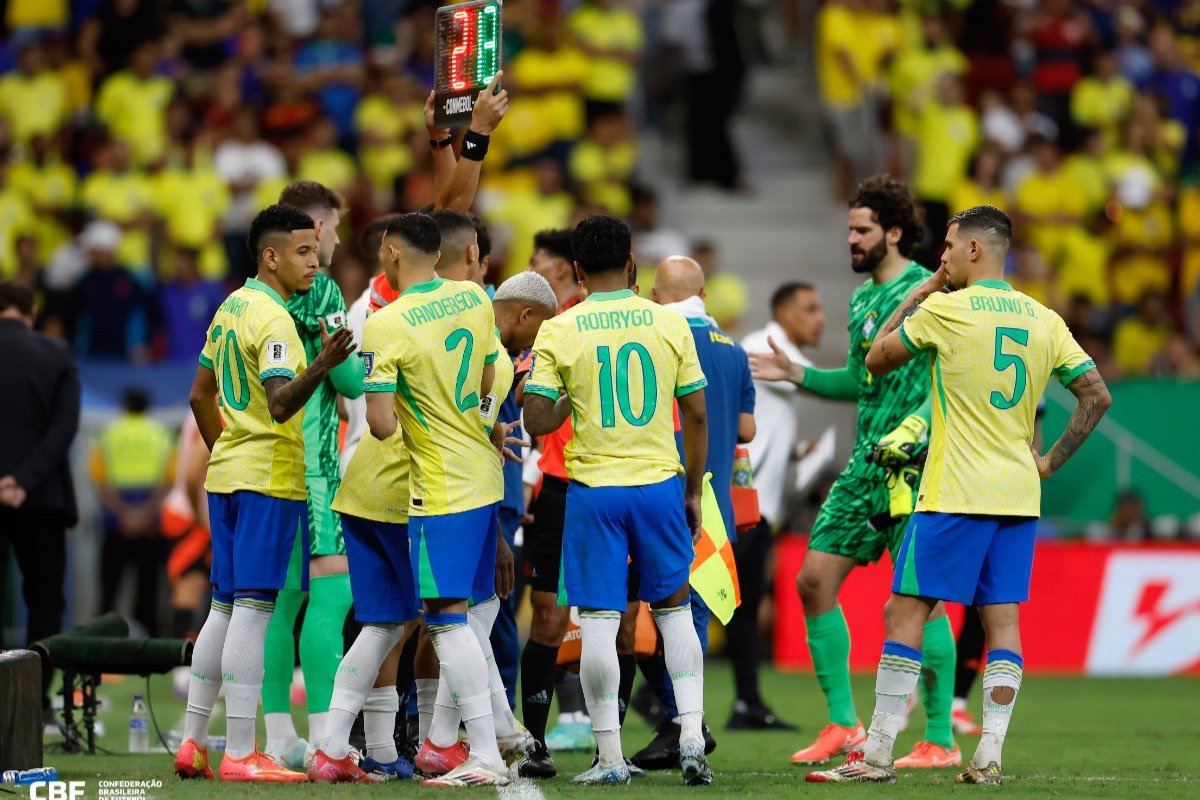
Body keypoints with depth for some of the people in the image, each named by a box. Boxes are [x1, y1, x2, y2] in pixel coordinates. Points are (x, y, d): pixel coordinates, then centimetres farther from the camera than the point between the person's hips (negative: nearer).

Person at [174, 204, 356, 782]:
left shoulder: (230, 309, 14)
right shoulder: (273, 320, -14)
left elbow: (200, 396, 21)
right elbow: (281, 405, -26)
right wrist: (323, 364, -40)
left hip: (226, 475, 9)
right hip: (269, 478, -9)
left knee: (225, 607, 13)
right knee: (253, 610, -9)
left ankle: (193, 743, 15)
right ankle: (240, 753, -11)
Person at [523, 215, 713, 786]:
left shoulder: (557, 333, -4)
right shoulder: (669, 323, 1)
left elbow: (536, 422, -7)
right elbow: (696, 414, 3)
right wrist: (693, 491, 13)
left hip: (593, 488, -2)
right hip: (660, 483, 2)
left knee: (598, 621, 1)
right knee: (674, 610, 15)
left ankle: (610, 758, 1)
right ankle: (691, 736, 5)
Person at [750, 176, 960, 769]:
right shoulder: (861, 299, 17)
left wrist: (915, 425, -25)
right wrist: (796, 374, 18)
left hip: (915, 466, -9)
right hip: (866, 466, 9)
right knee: (814, 578, 4)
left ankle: (941, 741, -2)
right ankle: (842, 725, 12)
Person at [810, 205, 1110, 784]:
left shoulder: (944, 309, -8)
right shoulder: (1043, 320, 8)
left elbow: (876, 360, 6)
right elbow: (1097, 396, 7)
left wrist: (918, 292, 13)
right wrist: (1050, 462, 11)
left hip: (955, 496, -5)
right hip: (1019, 496, 5)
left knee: (905, 612, -1)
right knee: (1002, 620, 6)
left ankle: (877, 756, -2)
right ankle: (989, 758, 1)